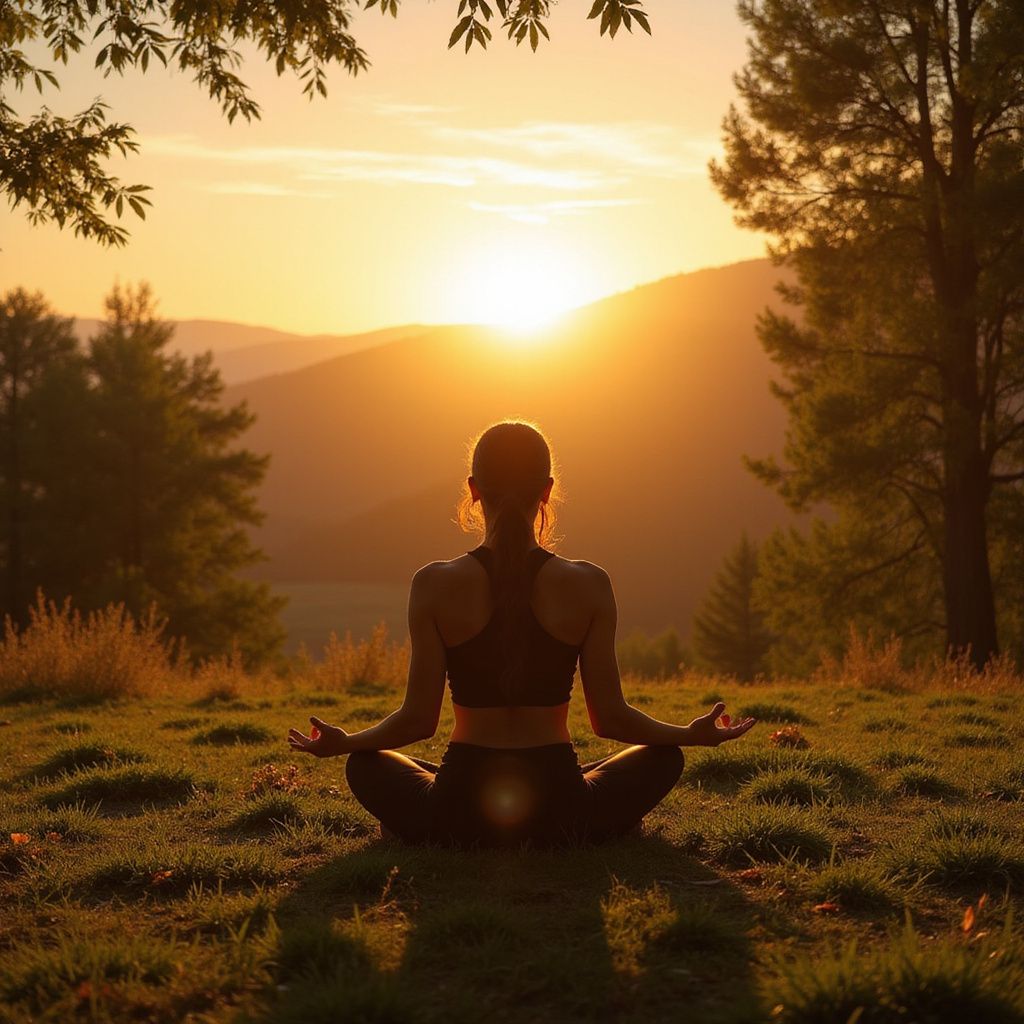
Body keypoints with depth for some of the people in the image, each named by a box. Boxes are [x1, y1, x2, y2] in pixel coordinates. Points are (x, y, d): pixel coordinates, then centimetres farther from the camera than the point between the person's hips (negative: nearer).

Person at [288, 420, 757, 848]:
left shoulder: (435, 585, -8)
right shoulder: (589, 586, -7)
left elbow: (418, 719, -4)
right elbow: (609, 718, -2)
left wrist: (341, 742, 15)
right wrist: (693, 734, 16)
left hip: (461, 811, 1)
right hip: (561, 811, 0)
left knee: (365, 765, 31)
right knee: (663, 757, 28)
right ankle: (567, 840, 16)